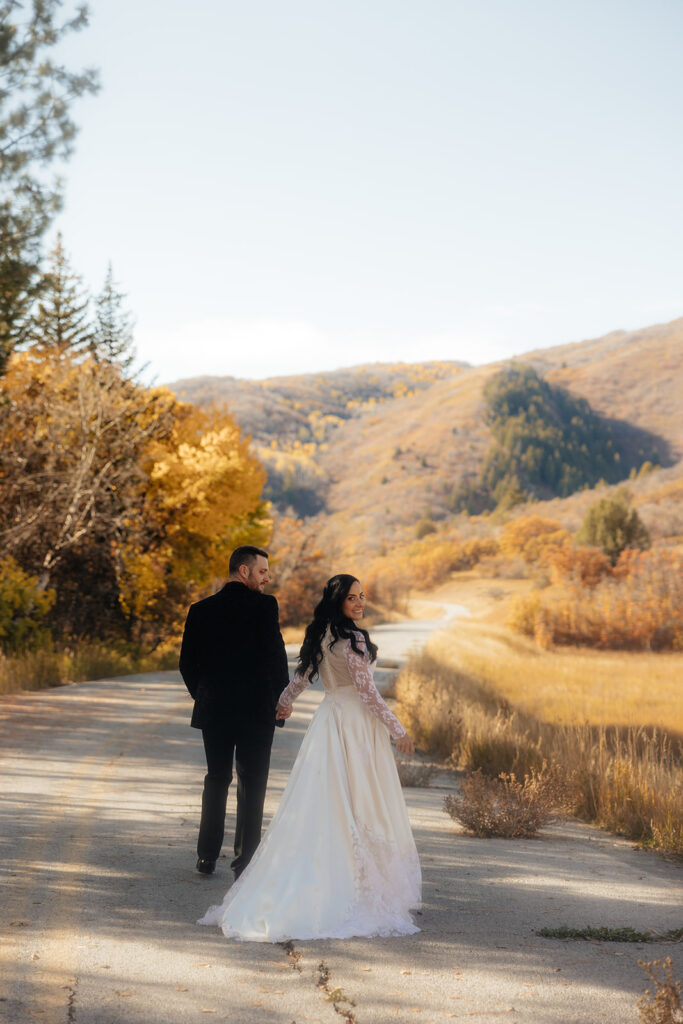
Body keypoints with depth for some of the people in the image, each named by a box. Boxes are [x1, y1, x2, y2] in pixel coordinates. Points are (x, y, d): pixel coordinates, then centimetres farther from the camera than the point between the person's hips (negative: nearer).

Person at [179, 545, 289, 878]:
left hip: (213, 711, 4)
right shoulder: (264, 605, -10)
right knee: (252, 784, 5)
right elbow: (275, 654, -14)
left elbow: (187, 663, 5)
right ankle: (245, 861, 6)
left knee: (216, 780, 16)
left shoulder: (201, 610, 4)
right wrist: (281, 700, -2)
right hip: (256, 710, -4)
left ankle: (207, 857, 19)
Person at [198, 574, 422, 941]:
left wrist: (284, 702, 41)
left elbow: (301, 676, 20)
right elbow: (367, 691, -16)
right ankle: (366, 890, 5)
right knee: (360, 809, 0)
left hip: (328, 720, 7)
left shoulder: (319, 635, 8)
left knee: (320, 806, 8)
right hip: (356, 723, -7)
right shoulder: (351, 638, -15)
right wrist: (397, 730, -9)